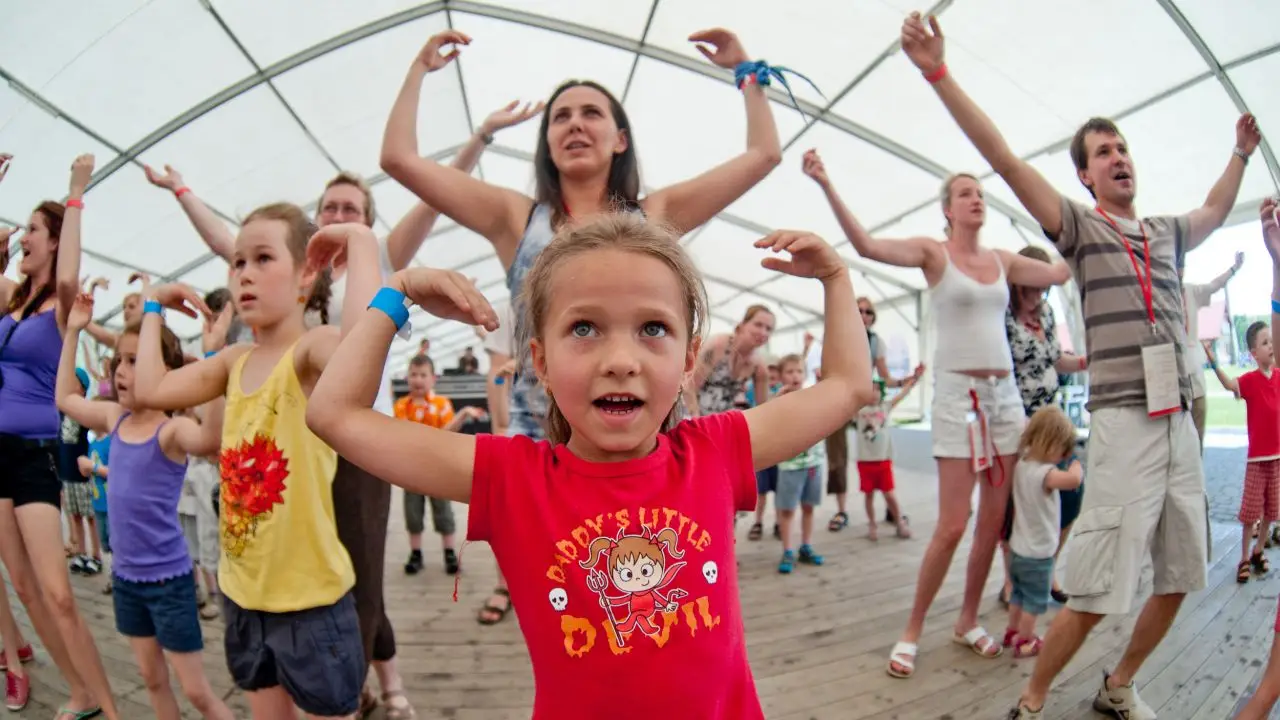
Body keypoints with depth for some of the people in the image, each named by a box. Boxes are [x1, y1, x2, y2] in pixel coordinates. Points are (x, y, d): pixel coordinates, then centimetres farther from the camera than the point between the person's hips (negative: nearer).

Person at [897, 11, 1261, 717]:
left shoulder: (1167, 233, 16)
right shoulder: (1081, 227, -1)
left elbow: (1214, 213, 41)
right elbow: (1003, 158, -12)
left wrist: (1241, 152, 46)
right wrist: (938, 73, -19)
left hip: (1182, 424, 7)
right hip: (1125, 423, -7)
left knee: (1178, 579, 15)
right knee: (1096, 594, -8)